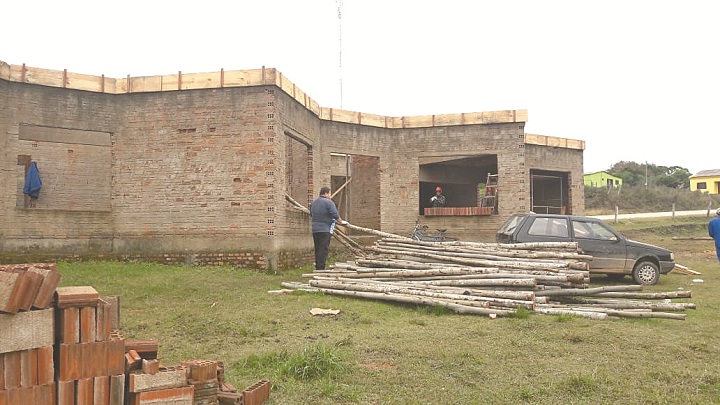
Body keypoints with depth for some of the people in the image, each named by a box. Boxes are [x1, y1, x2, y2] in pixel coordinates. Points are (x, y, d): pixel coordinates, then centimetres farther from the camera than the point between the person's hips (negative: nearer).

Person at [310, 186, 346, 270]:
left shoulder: (313, 203, 13)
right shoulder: (328, 202, -10)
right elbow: (335, 215, -14)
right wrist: (342, 222, 2)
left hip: (315, 229, 7)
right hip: (325, 230, -7)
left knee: (317, 250, 14)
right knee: (324, 250, -4)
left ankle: (317, 268, 17)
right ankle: (321, 269, -5)